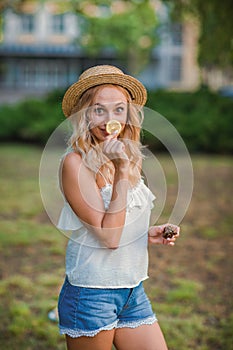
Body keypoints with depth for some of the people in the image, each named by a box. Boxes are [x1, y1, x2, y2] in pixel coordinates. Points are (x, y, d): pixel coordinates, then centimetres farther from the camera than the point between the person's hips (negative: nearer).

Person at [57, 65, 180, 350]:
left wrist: (147, 234, 1)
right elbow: (108, 236, -21)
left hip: (133, 293, 7)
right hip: (92, 294, -7)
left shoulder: (127, 158, 6)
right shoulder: (76, 162, -15)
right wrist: (122, 170, -22)